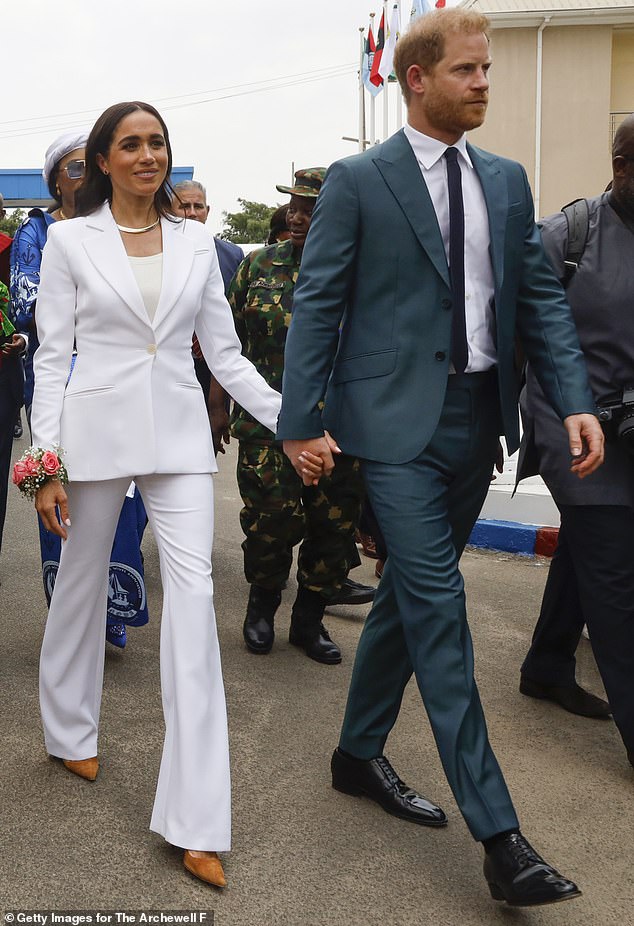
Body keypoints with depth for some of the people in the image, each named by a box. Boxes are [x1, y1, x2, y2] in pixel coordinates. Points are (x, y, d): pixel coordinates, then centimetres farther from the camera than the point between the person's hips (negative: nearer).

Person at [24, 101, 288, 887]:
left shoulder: (195, 244, 8)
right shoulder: (69, 240, 2)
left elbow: (226, 354, 9)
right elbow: (52, 356, 0)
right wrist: (47, 462, -8)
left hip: (178, 434, 1)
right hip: (97, 429, -1)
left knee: (193, 593, -9)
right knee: (82, 582, 13)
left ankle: (195, 821, -6)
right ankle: (70, 730, 42)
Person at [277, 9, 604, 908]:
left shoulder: (507, 181, 12)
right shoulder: (357, 181, -4)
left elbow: (540, 295, 9)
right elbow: (317, 303, -4)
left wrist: (575, 400, -3)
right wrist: (302, 422, -9)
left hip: (478, 419, 6)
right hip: (399, 421, -6)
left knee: (409, 594, 15)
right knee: (438, 607, -7)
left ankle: (359, 752, 34)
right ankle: (497, 832, -2)